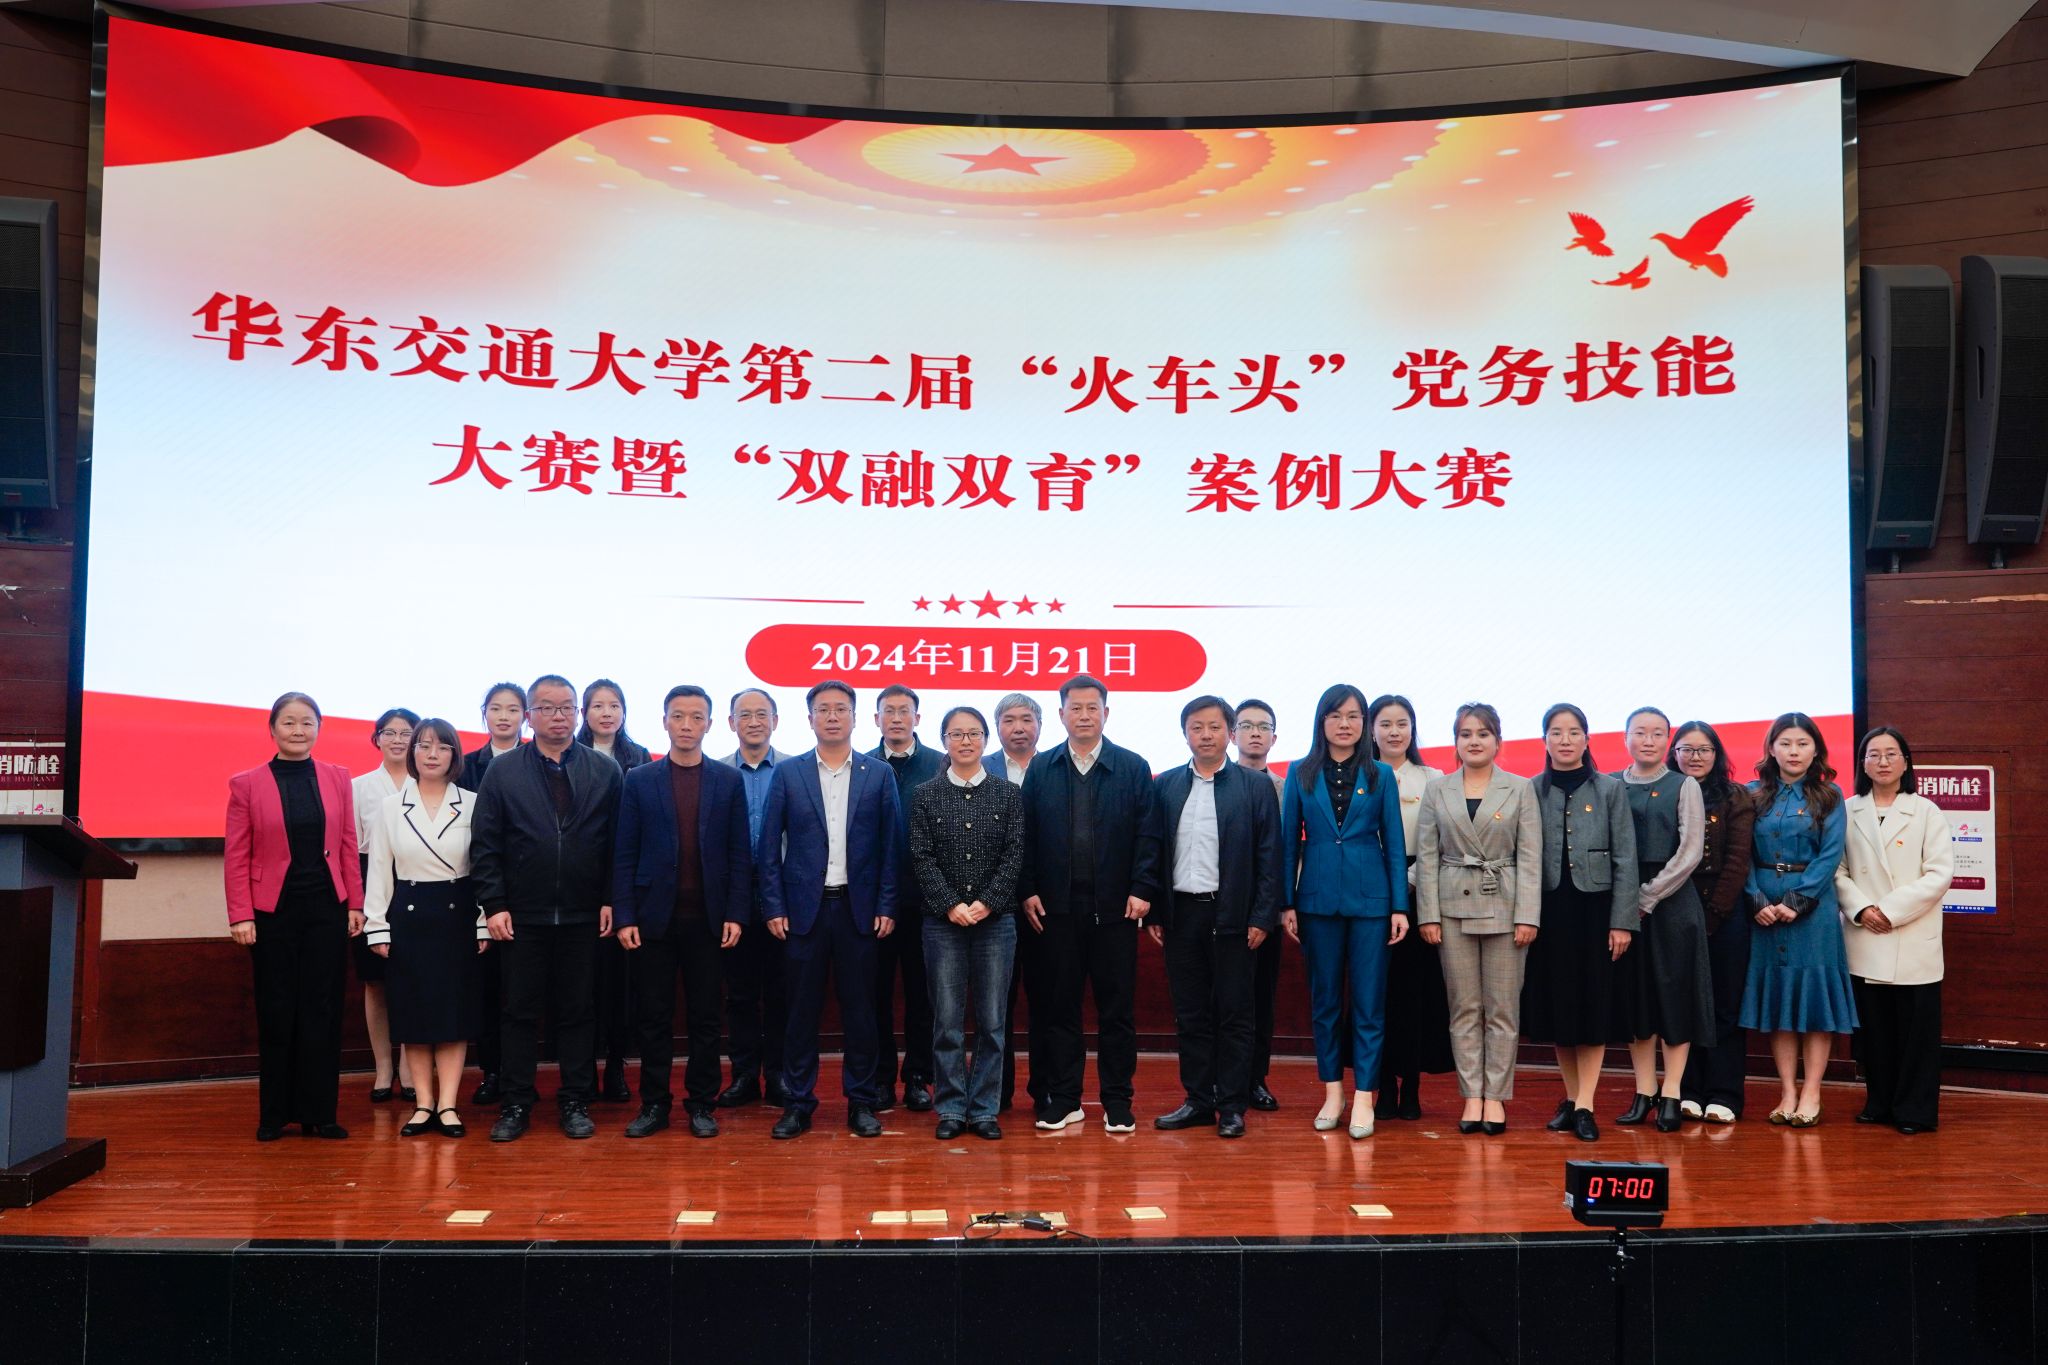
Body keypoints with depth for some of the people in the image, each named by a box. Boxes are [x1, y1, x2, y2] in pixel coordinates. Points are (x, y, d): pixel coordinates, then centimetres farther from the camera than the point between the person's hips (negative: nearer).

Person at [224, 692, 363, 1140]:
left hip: (327, 908, 2)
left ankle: (319, 1112, 11)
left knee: (323, 1011, 4)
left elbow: (348, 847, 7)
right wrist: (240, 915, -8)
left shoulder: (337, 779, 7)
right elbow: (236, 856, -1)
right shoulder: (246, 784, 1)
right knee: (276, 1014, 5)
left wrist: (355, 904, 4)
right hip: (274, 912, -1)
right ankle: (274, 1115, 15)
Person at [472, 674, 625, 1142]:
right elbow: (484, 845, 1)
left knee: (578, 1012, 7)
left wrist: (610, 901, -4)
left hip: (583, 916, 0)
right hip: (522, 916, 0)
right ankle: (515, 1105, 16)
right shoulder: (502, 771, 3)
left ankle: (576, 1103, 17)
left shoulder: (606, 771, 3)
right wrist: (494, 905, -6)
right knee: (520, 1012, 7)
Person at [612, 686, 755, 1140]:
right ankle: (654, 1103, 16)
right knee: (653, 1016, 6)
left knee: (705, 1016, 6)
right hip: (654, 916, 0)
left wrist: (736, 914, -5)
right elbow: (624, 855, 2)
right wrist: (623, 916, -5)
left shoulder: (729, 781, 5)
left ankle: (701, 1103, 16)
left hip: (708, 918, 0)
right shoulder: (639, 781, 4)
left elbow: (740, 854, 3)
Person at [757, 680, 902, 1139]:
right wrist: (774, 907, -3)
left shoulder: (878, 775, 5)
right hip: (804, 907, 0)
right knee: (802, 1009, 5)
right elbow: (769, 846, 4)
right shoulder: (787, 774, 4)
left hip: (859, 909, 0)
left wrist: (886, 907, -2)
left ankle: (862, 1102, 16)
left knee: (859, 1009, 6)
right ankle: (799, 1102, 15)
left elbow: (890, 847, 4)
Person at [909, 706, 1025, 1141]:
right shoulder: (925, 795, 5)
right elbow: (922, 857, -1)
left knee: (990, 1021, 4)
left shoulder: (1009, 793, 6)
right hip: (943, 922, 0)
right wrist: (950, 905, -12)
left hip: (996, 921, 0)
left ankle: (984, 1109, 13)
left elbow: (1015, 854, 0)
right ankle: (951, 1109, 12)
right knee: (947, 1021, 3)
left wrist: (986, 903, -11)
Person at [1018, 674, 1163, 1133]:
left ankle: (1118, 1103, 15)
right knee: (1059, 1007, 7)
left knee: (1117, 1009, 5)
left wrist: (1142, 889, -8)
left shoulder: (1133, 768, 3)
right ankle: (1063, 1100, 17)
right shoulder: (1040, 769, 7)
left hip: (1114, 907, -1)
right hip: (1055, 907, 1)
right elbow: (1026, 835, 5)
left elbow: (1147, 835, 0)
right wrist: (1028, 891, -2)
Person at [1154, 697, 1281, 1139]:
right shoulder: (1165, 786, 7)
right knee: (1190, 1015, 9)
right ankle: (1197, 1101, 18)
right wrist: (1153, 913, 3)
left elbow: (1269, 856, -2)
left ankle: (1232, 1106, 12)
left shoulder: (1256, 786, 0)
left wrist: (1262, 918, -8)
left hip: (1233, 916, -2)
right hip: (1181, 915, 3)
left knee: (1234, 1015, 3)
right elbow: (1153, 851, 8)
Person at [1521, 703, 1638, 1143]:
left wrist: (1622, 921, -7)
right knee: (1555, 1004, 5)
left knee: (1594, 1006, -1)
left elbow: (1625, 859, -1)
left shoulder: (1610, 790, 2)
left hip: (1594, 906, -1)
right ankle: (1570, 1098, 17)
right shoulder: (1532, 791, 5)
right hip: (1549, 908, 1)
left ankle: (1584, 1106, 2)